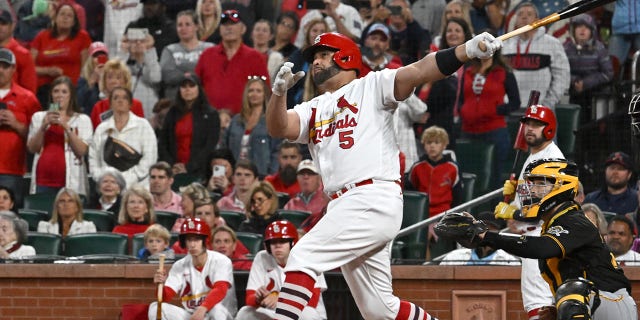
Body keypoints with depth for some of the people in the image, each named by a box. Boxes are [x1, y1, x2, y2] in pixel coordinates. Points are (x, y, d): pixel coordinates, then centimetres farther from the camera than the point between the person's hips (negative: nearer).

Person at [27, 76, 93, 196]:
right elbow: (32, 148, 5)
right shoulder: (39, 117, 14)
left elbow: (82, 150, -4)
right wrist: (44, 126, -8)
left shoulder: (82, 120, 8)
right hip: (43, 178, 2)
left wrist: (66, 127, -12)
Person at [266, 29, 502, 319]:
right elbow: (278, 128, 6)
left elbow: (418, 72, -7)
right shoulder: (312, 110, 24)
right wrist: (279, 92, -14)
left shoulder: (371, 87, 7)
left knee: (303, 257, -19)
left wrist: (467, 50, -23)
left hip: (375, 200, -7)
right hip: (342, 206, 7)